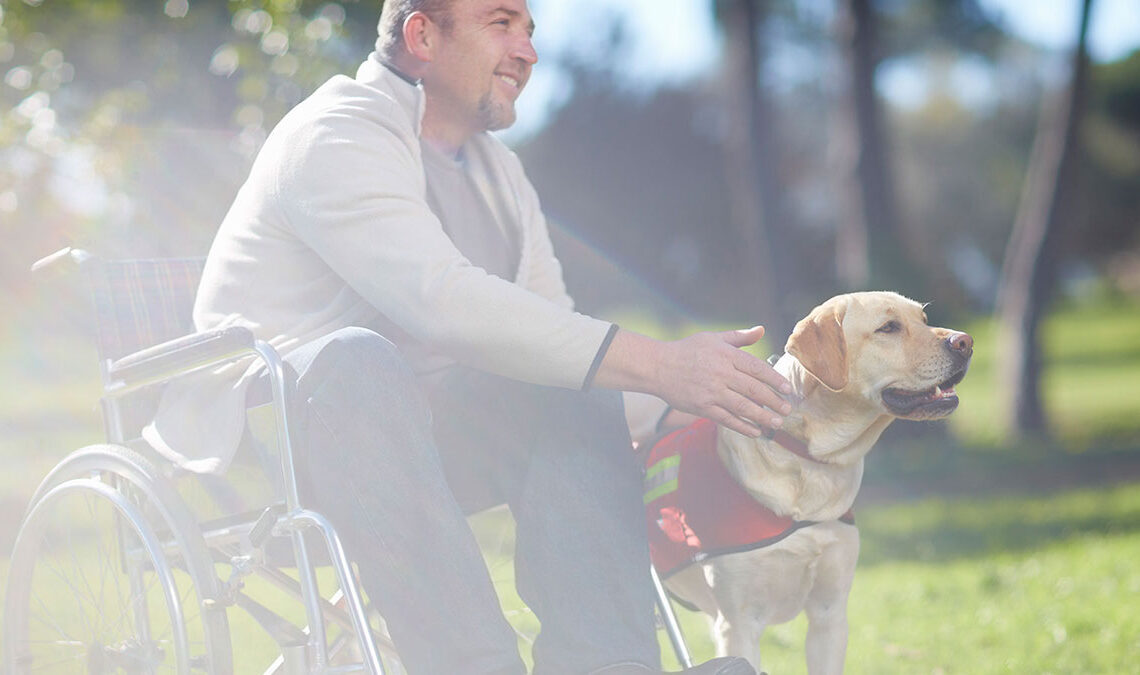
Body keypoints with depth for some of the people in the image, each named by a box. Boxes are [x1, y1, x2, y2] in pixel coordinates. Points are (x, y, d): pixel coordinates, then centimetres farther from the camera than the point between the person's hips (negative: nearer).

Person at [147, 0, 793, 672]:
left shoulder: (497, 170, 18)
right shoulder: (335, 133, -12)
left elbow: (554, 332, 9)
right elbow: (441, 299, -27)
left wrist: (679, 408, -10)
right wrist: (656, 365, -31)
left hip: (405, 436, 8)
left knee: (577, 389, -15)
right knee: (357, 360, -38)